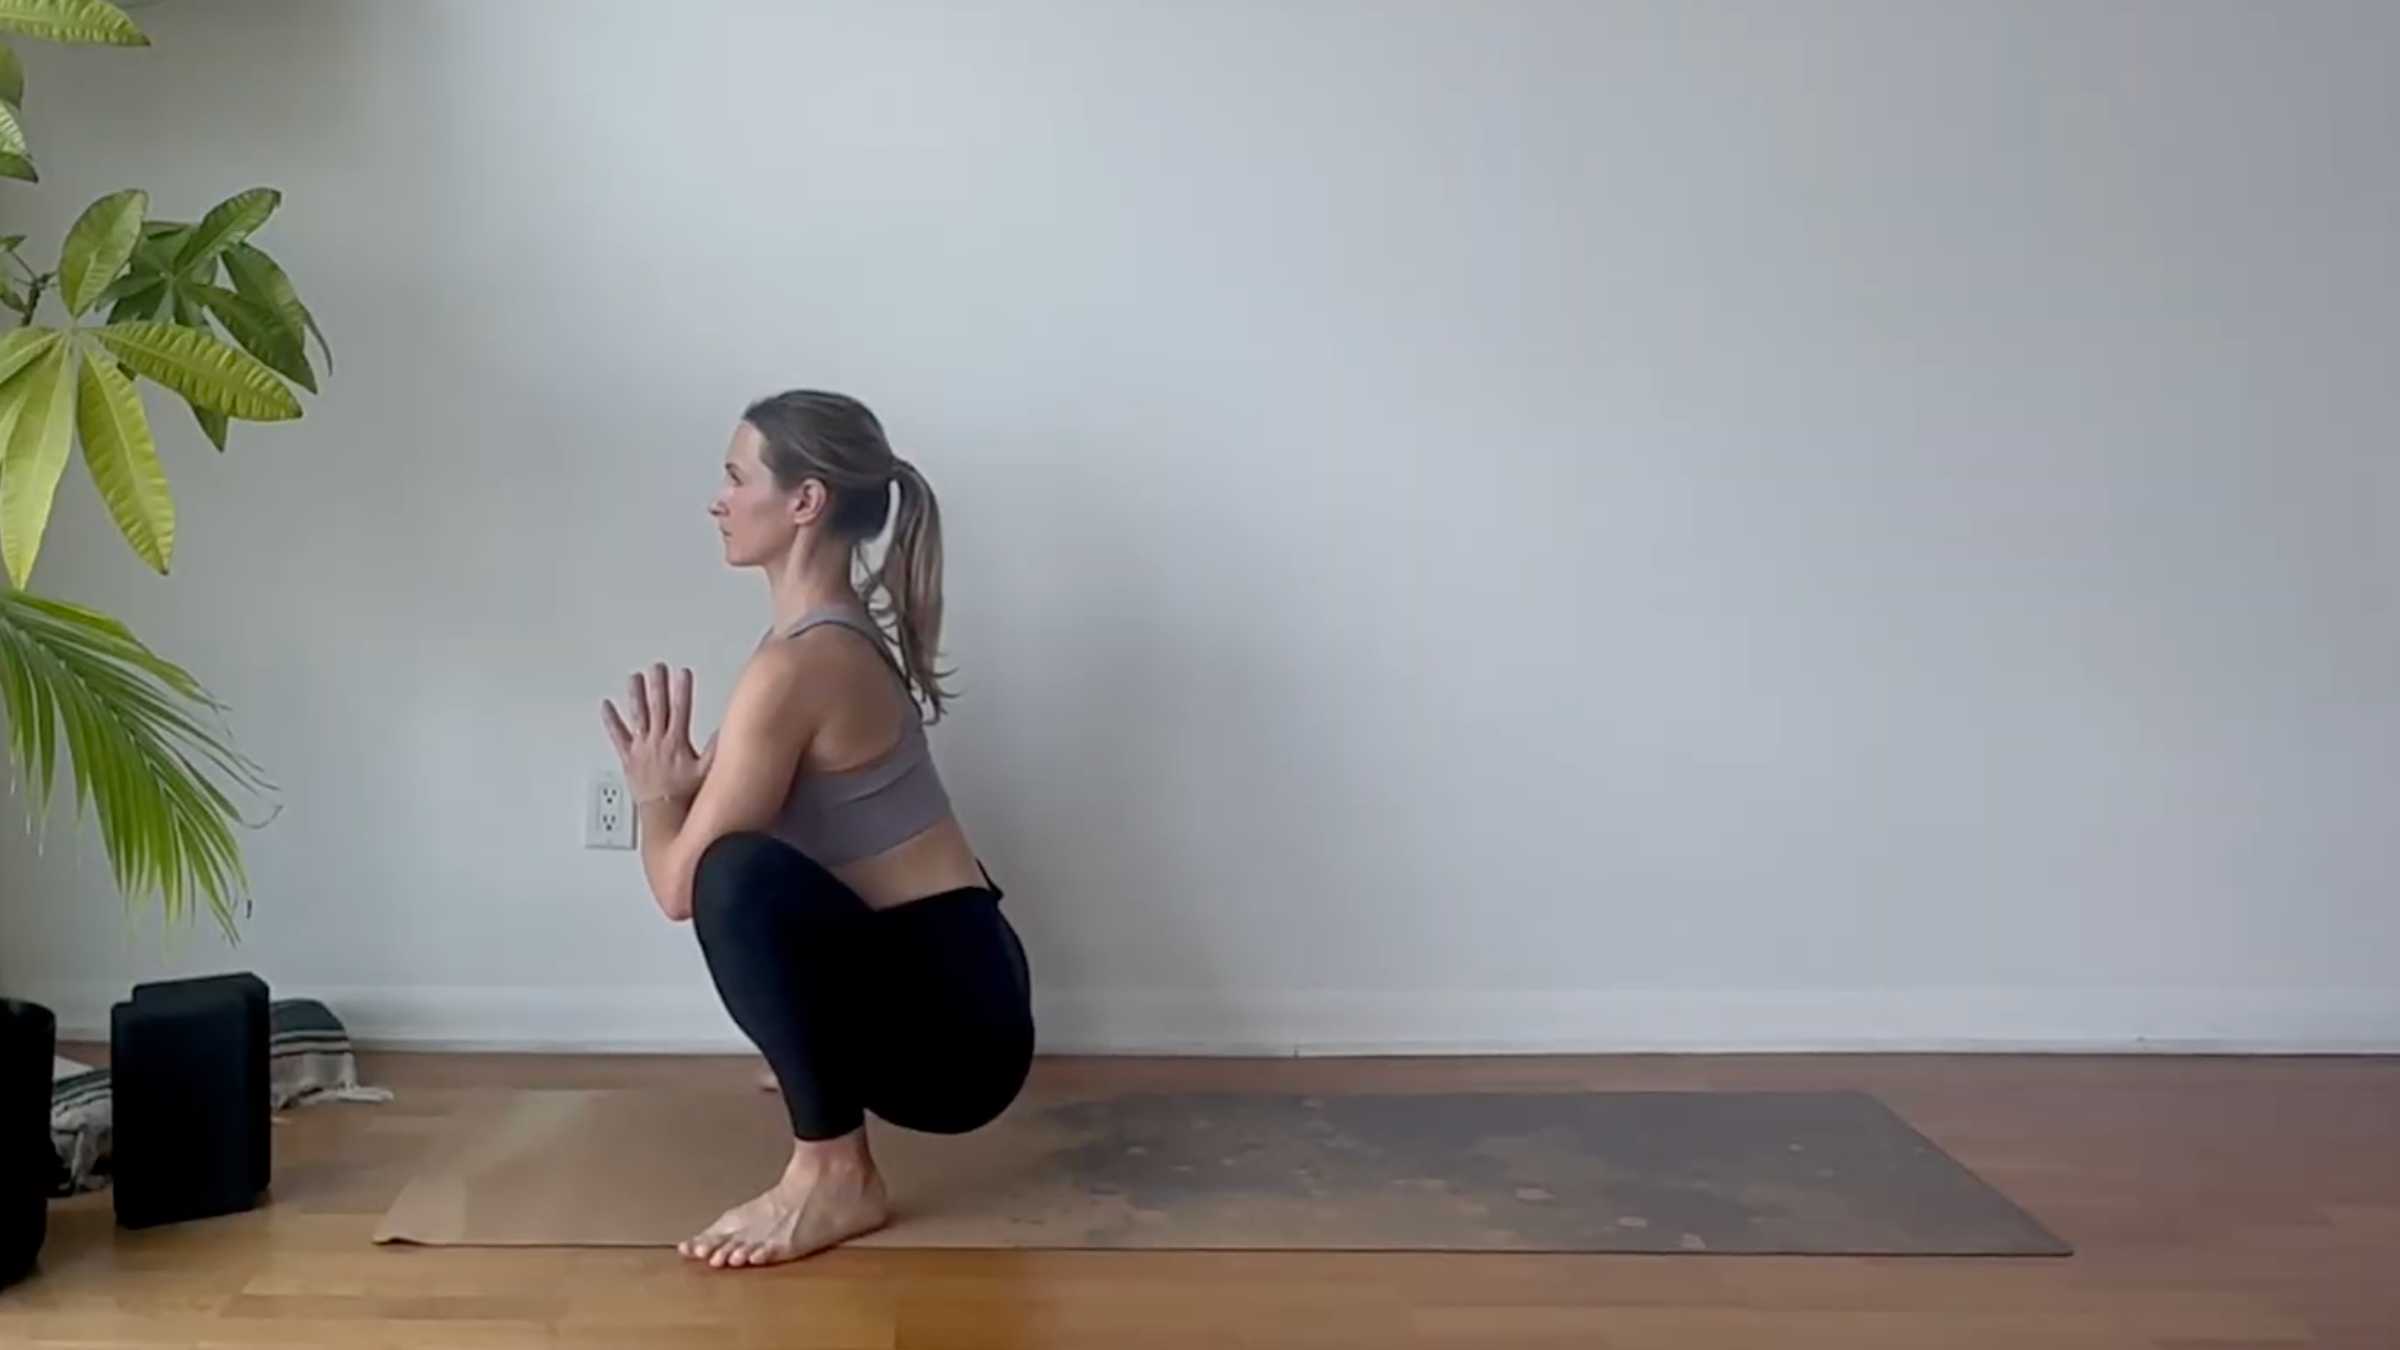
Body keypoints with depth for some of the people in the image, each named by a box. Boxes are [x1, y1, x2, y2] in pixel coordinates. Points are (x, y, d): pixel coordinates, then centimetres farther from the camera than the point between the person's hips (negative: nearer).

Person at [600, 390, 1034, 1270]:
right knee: (728, 833, 27)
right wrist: (681, 786, 5)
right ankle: (824, 1058, 34)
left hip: (955, 1024, -10)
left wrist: (655, 794, 3)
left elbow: (681, 888, -16)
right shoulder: (843, 633, 8)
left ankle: (835, 1175, -21)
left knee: (739, 877, -35)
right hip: (934, 982, 10)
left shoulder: (795, 667, -21)